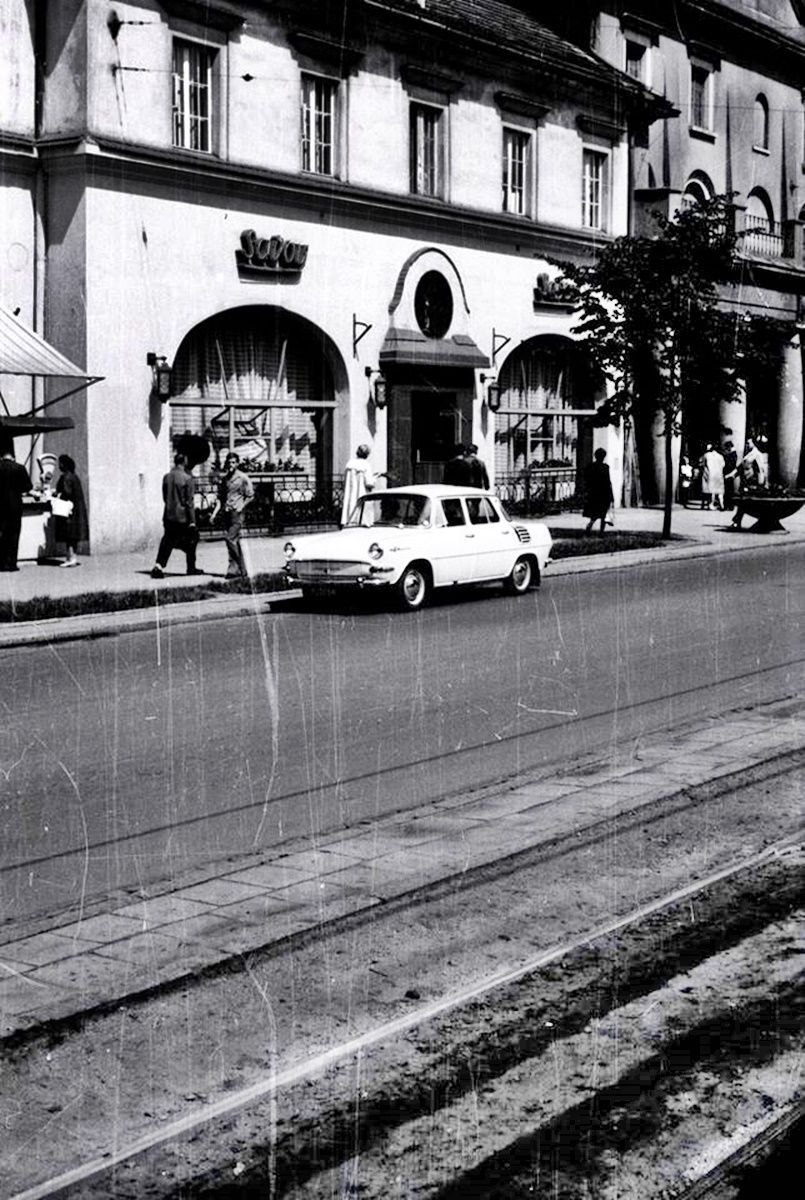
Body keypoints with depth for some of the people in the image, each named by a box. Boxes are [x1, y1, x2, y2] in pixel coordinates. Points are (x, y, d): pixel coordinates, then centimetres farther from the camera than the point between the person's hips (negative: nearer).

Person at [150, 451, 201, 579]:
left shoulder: (166, 477, 5)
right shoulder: (187, 478, -11)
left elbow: (165, 497, 13)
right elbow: (189, 501, -12)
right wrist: (192, 521, -9)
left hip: (168, 516, 5)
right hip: (183, 516, -5)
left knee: (167, 542, 6)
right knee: (191, 541, 12)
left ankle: (158, 566, -10)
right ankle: (191, 568, 18)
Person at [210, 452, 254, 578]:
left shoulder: (243, 478, -3)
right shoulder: (225, 478, 15)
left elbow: (250, 496, 0)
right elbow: (220, 497, 18)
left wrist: (241, 507, -11)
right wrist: (215, 513, 9)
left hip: (236, 513, -6)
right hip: (226, 513, 6)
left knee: (230, 539, -15)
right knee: (235, 542, 7)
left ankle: (233, 569, -10)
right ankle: (242, 571, 11)